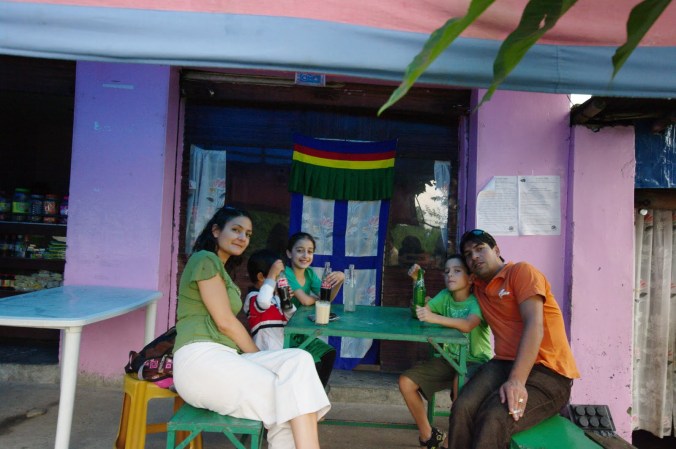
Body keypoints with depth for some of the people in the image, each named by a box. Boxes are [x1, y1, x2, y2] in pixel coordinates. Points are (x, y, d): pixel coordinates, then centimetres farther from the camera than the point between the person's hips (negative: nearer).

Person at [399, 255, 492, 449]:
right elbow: (420, 311, -8)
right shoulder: (445, 296, 1)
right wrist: (417, 281, -17)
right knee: (405, 381, -7)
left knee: (460, 382, -39)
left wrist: (434, 318, -51)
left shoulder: (477, 300, -16)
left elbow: (467, 325, -36)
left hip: (476, 361, -6)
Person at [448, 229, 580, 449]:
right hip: (505, 364, 5)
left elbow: (534, 326, -16)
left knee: (495, 419, -33)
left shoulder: (521, 271, -3)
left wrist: (516, 380, -27)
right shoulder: (478, 287, 18)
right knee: (462, 409, -25)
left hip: (547, 371, -5)